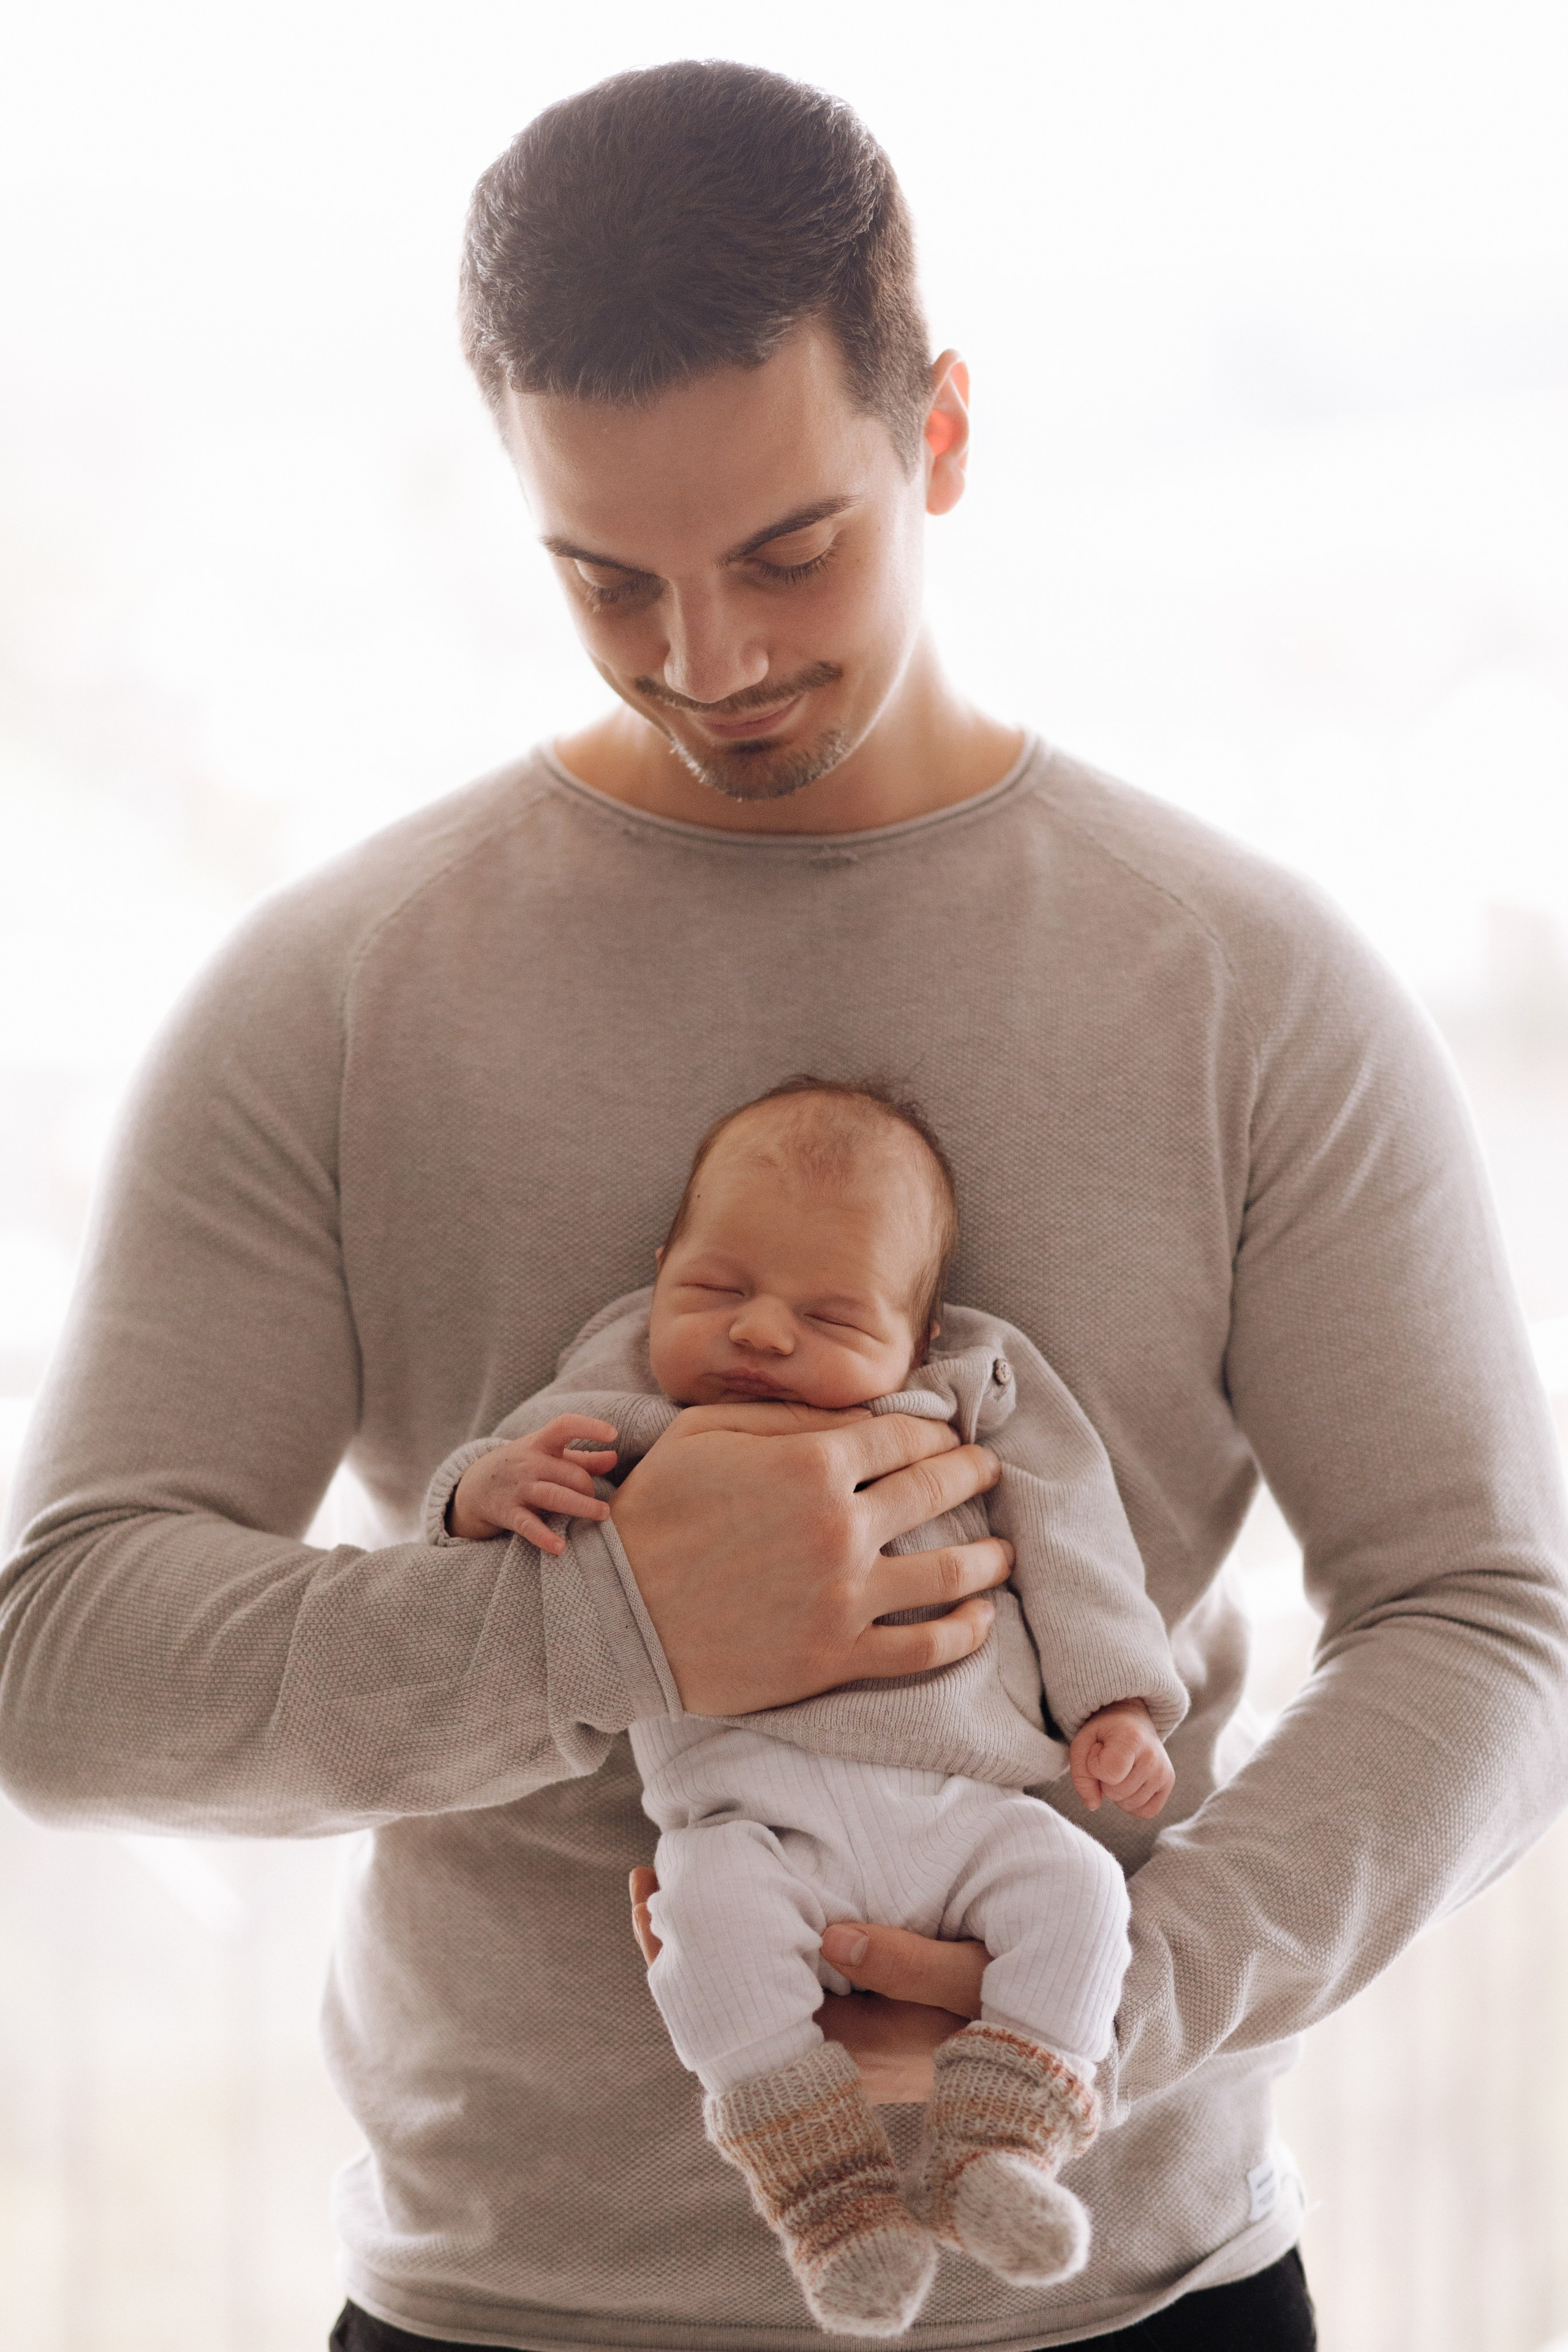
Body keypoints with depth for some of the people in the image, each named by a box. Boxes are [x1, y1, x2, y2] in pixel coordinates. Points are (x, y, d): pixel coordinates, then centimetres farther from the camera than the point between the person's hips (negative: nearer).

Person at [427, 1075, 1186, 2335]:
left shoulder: (958, 1420, 16)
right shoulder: (630, 1428, 14)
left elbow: (1069, 1550, 19)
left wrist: (1115, 1703, 8)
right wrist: (494, 1489, -11)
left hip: (964, 1799, 2)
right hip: (756, 1815, -2)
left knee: (1072, 1887, -23)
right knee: (711, 1916, -32)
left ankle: (993, 2157, -22)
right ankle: (835, 2203, -32)